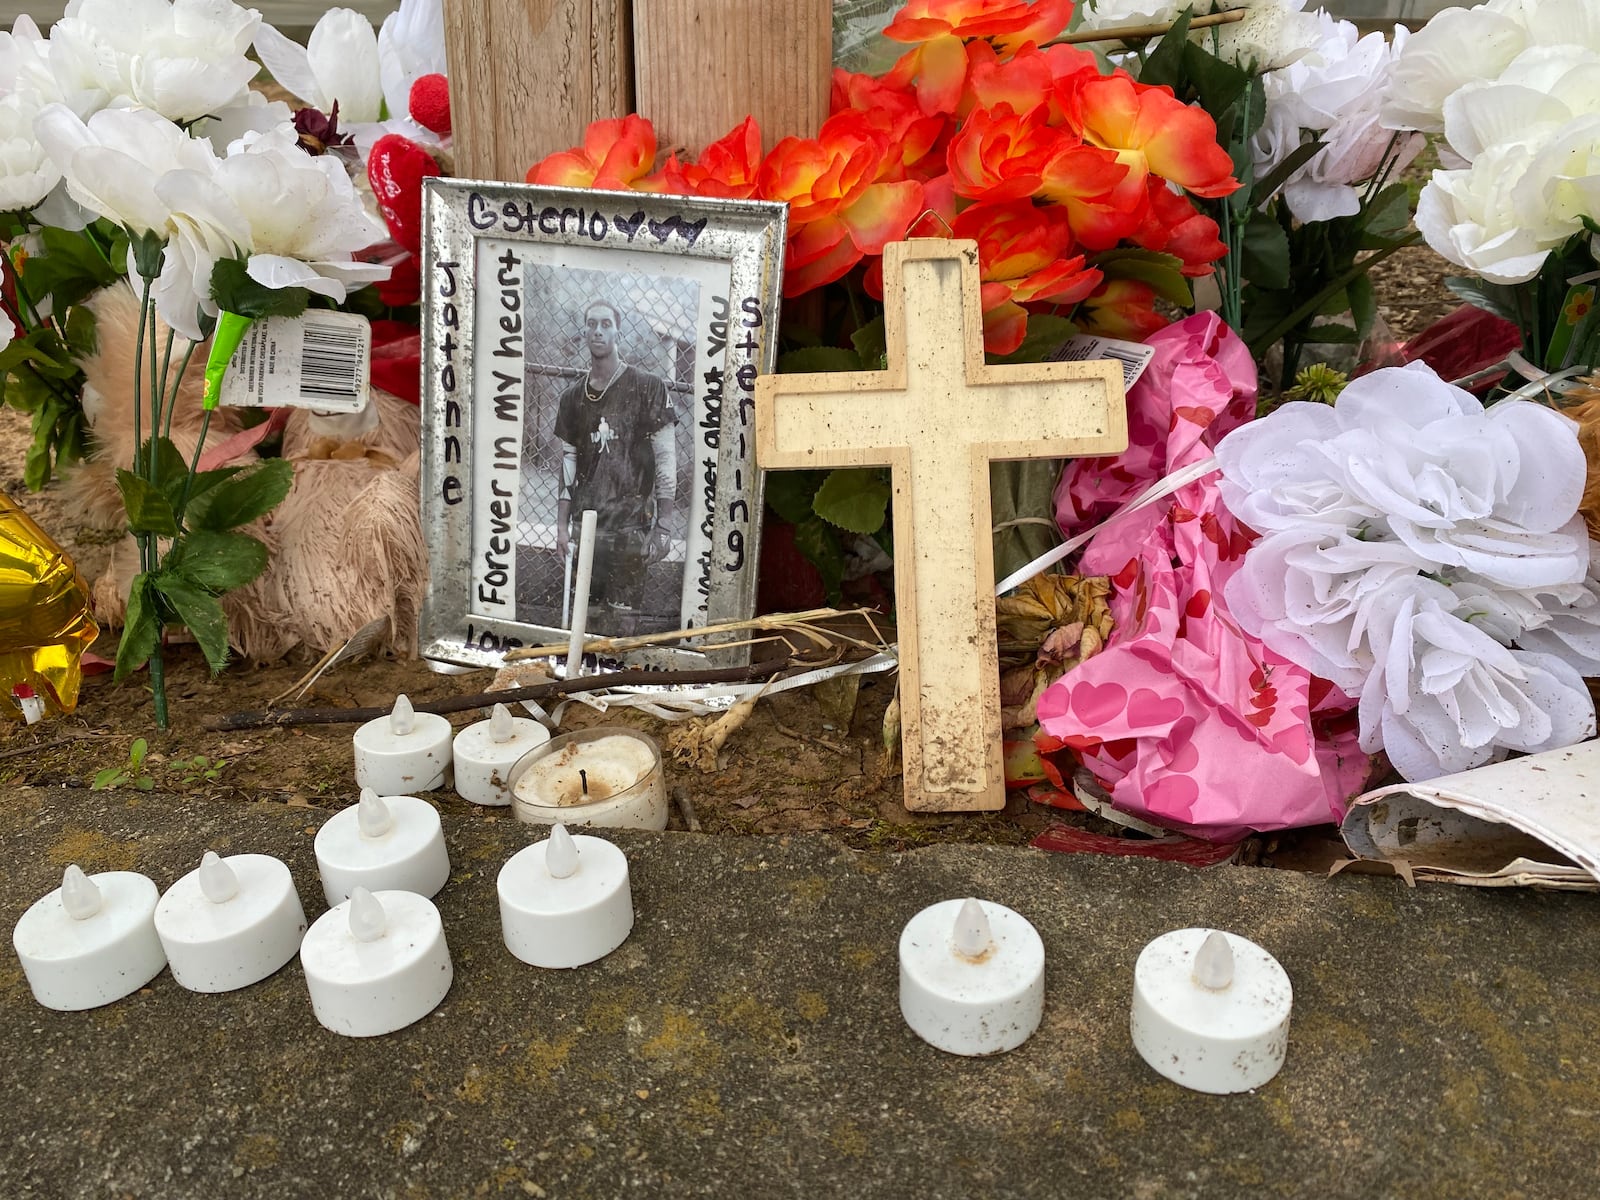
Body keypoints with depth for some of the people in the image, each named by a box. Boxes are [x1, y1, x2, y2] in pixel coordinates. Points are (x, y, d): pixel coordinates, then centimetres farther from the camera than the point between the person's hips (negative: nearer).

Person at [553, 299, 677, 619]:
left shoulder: (647, 387, 0)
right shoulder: (572, 397, 13)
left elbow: (665, 457, -2)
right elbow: (568, 461, 15)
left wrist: (663, 527, -7)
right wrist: (562, 525, 8)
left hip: (631, 524, -4)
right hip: (586, 524, 4)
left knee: (623, 614, -7)